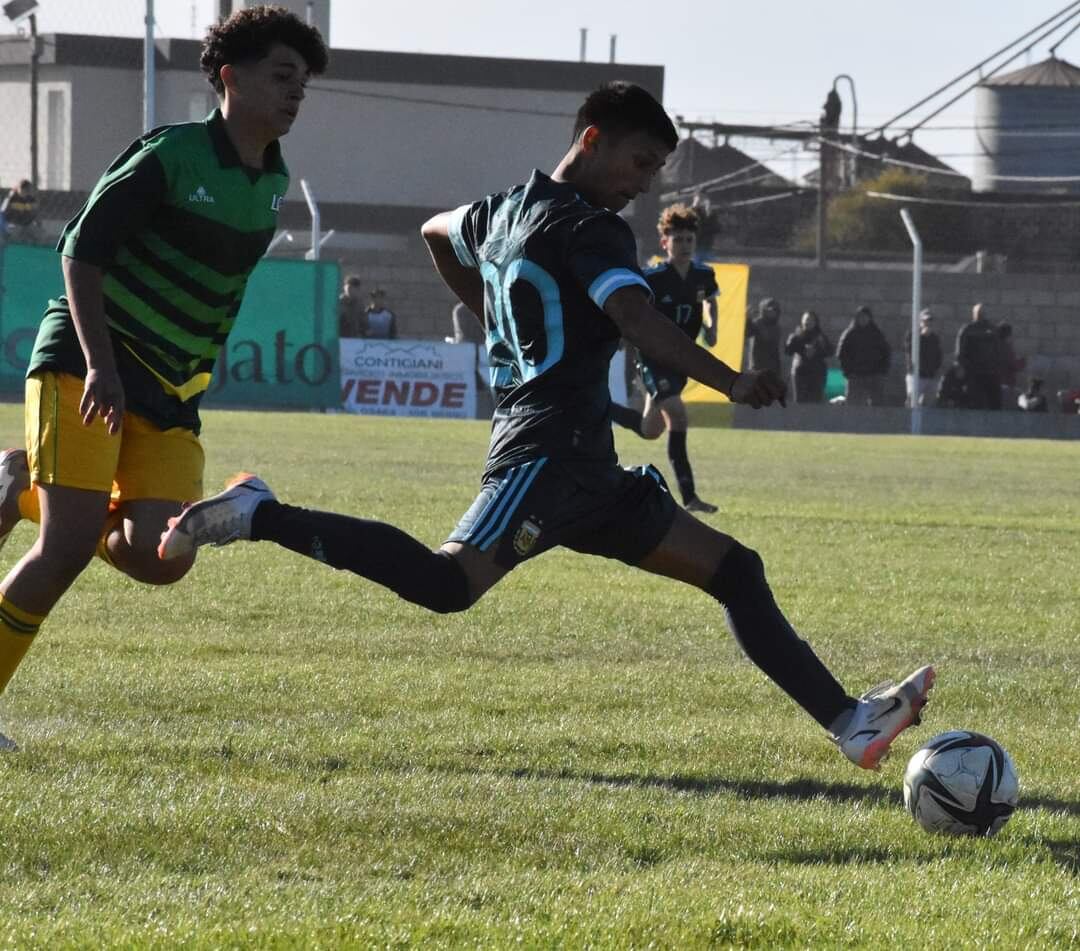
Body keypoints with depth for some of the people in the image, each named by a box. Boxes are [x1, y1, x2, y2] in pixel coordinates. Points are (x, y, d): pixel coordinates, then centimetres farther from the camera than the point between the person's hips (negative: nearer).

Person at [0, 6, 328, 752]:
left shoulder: (271, 184, 9)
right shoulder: (171, 157, -12)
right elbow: (82, 252, -15)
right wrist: (101, 367, -24)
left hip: (169, 392, 7)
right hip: (85, 367, -7)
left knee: (162, 560, -9)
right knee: (70, 547, -18)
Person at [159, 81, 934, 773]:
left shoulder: (507, 210, 20)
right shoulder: (590, 229, -9)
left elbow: (437, 233, 41)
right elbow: (641, 322, -26)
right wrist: (734, 384, -34)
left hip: (585, 468, 11)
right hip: (549, 450, -11)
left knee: (734, 569, 9)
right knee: (447, 583, -29)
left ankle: (851, 722, 6)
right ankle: (260, 516, -17)